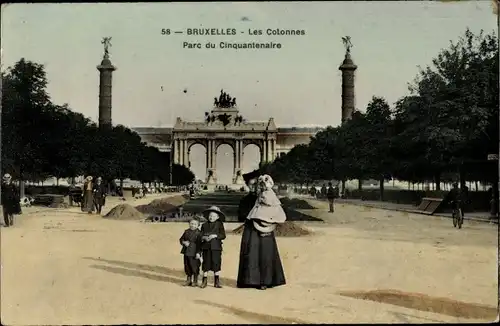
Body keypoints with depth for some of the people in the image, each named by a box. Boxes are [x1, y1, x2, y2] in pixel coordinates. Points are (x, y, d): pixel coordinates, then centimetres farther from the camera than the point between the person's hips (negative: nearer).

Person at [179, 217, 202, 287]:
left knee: (195, 266, -2)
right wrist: (184, 242, -6)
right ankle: (188, 280, 26)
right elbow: (181, 239, 16)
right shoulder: (186, 232, 10)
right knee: (187, 266, 12)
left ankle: (195, 281, 12)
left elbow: (199, 244, -10)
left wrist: (198, 253, -15)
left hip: (194, 253, -6)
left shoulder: (198, 233, -8)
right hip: (186, 252, 6)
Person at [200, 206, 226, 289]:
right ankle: (204, 281, 13)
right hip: (206, 247, 2)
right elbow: (201, 236, 10)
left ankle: (216, 282, 9)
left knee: (216, 263, -1)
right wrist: (204, 237, -11)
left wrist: (215, 235, -16)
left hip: (216, 247, -2)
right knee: (206, 263, 4)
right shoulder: (204, 225, 11)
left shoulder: (219, 224, 5)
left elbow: (223, 235, -3)